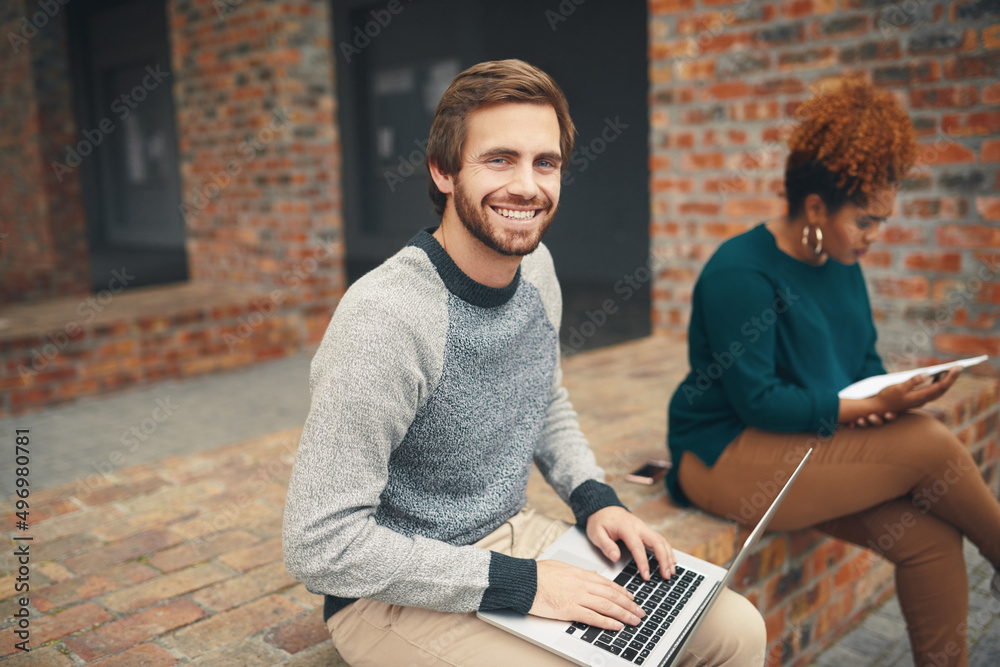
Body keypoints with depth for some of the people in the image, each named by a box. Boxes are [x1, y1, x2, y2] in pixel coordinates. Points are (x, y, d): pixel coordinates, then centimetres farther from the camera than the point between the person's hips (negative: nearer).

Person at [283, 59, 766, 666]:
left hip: (515, 533, 7)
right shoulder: (384, 319, -26)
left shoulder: (536, 270, -1)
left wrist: (595, 497, 0)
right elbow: (320, 548, -25)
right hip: (393, 590, -7)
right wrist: (517, 583, -23)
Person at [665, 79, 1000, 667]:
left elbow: (867, 360, 16)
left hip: (815, 444, 8)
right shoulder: (741, 273, -18)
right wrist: (869, 408, -24)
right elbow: (757, 401, -21)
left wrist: (884, 399, -6)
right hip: (724, 458, -8)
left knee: (929, 536, -16)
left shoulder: (843, 267, 9)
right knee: (928, 443, -20)